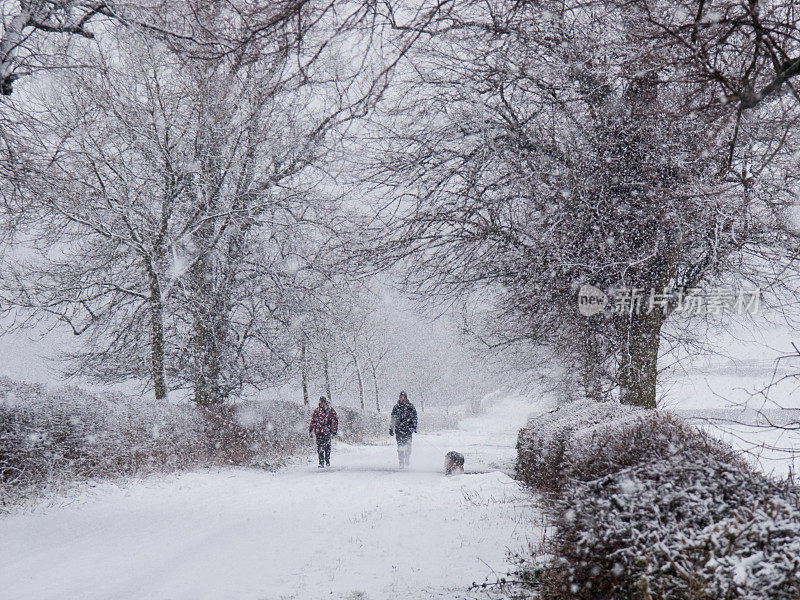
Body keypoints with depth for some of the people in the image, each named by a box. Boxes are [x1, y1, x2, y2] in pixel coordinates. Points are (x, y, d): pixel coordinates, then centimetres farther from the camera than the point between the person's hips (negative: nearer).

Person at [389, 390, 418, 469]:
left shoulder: (410, 406, 6)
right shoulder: (396, 407, 9)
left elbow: (414, 417, 6)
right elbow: (392, 419, 12)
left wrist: (414, 427, -3)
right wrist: (391, 429, 8)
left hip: (408, 429, 0)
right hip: (399, 429, 1)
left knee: (408, 445, -4)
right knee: (400, 446, -5)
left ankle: (407, 461, 8)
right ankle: (401, 463, -2)